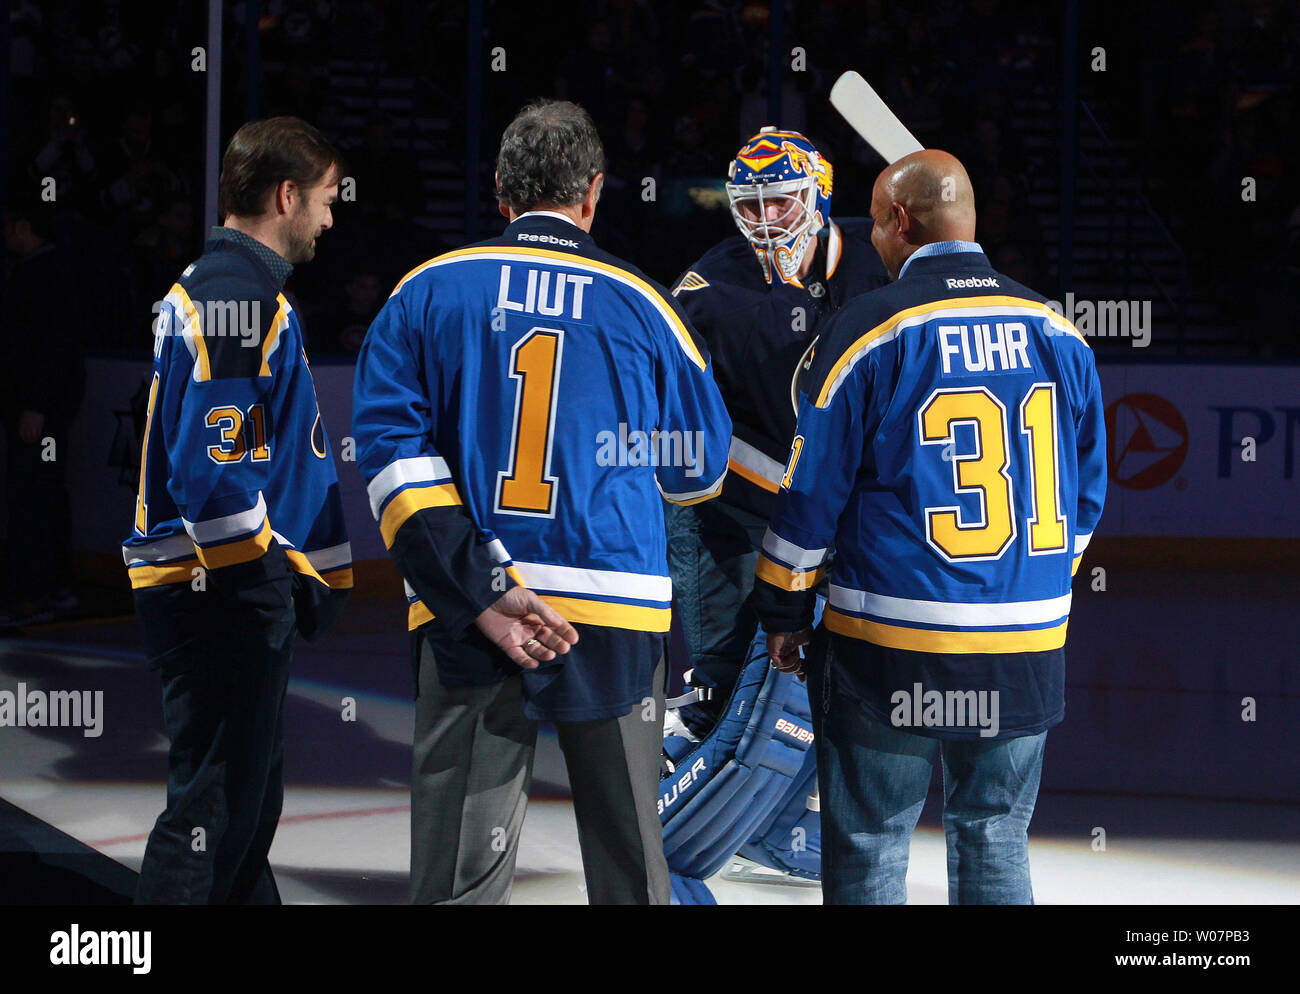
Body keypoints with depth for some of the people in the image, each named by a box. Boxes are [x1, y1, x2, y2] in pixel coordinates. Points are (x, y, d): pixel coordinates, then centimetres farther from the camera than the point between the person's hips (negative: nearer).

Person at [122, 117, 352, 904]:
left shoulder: (213, 284, 18)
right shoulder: (242, 296, -16)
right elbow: (214, 471, -24)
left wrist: (298, 578, 20)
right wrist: (269, 583, -15)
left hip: (232, 590, 11)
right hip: (219, 599, -11)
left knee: (250, 797, 19)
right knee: (214, 807, -10)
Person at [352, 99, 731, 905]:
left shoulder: (427, 292, 4)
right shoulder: (641, 305, 4)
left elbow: (392, 454, -6)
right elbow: (698, 469, 15)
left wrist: (481, 596, -11)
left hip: (465, 622, 0)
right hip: (616, 615, 0)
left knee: (461, 872, -1)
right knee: (629, 864, 12)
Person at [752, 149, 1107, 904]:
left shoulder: (870, 331, -9)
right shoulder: (1060, 335, 5)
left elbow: (812, 490, -6)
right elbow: (1087, 497, 12)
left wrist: (785, 613, 5)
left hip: (893, 645, -4)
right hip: (1028, 647, 4)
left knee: (870, 842, 6)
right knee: (996, 835, 15)